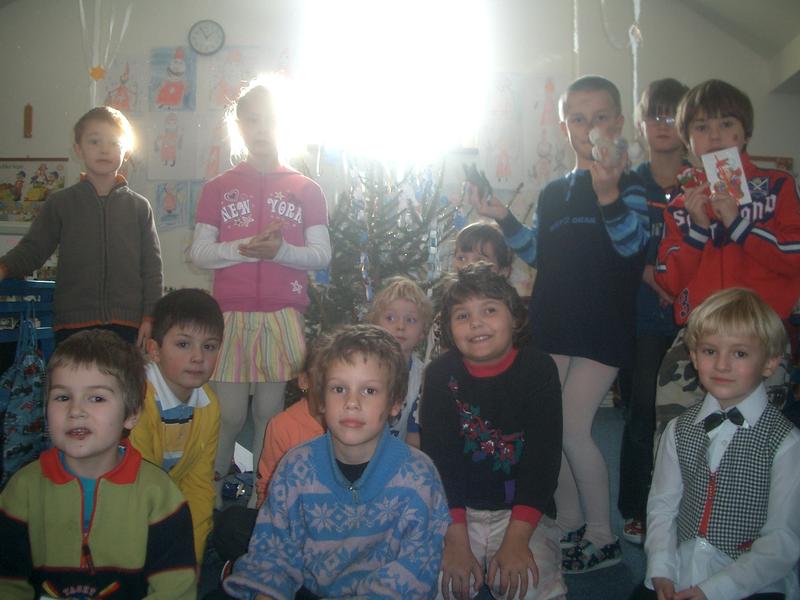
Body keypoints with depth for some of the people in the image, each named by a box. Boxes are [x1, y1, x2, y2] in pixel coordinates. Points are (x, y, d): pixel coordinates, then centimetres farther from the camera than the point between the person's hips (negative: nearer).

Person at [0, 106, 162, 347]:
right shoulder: (60, 202, 8)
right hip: (73, 326, 0)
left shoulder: (139, 206, 7)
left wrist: (150, 317, 0)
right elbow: (32, 248, 7)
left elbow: (152, 266, 6)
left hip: (126, 325, 0)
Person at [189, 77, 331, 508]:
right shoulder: (218, 189, 9)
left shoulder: (306, 190, 9)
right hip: (231, 314, 0)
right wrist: (244, 248, -14)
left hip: (283, 316, 0)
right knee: (230, 414, 0)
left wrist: (281, 250, -15)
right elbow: (198, 252, 3)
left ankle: (262, 494, 20)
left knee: (269, 412, 5)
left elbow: (322, 254, 3)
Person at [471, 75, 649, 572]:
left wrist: (607, 193, -36)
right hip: (553, 323, 6)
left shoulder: (629, 183, -4)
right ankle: (570, 526, 27)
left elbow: (633, 243, -19)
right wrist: (503, 219, 3)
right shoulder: (553, 192, 14)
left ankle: (603, 536, 10)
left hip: (604, 326, -6)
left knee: (572, 428, -9)